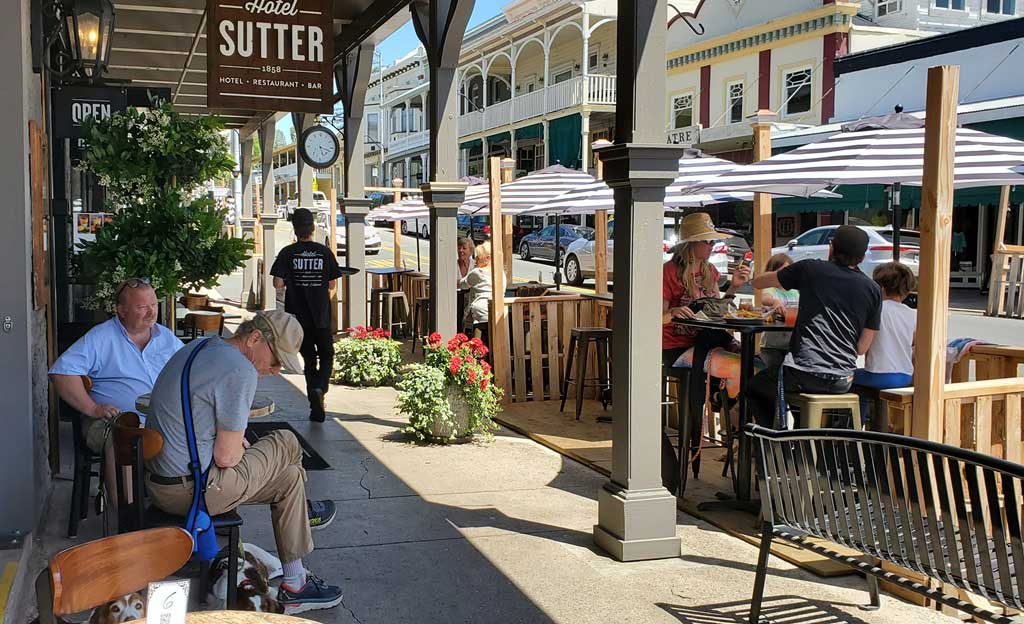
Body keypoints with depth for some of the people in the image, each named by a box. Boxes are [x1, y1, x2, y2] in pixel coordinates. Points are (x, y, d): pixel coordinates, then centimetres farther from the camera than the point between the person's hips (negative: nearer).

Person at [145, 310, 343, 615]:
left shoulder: (201, 346, 10)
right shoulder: (240, 371, -22)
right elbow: (226, 457, -19)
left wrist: (236, 440, 13)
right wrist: (242, 448, 4)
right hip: (190, 490, -10)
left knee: (289, 476, 20)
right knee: (286, 444, 5)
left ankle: (294, 585, 31)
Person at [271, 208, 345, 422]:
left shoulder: (287, 253, -5)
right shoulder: (324, 252, -3)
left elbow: (278, 283, -11)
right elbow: (332, 285, -1)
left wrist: (290, 282, 9)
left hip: (298, 316, 1)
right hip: (322, 316, 0)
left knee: (309, 359, 11)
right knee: (326, 356, 14)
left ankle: (316, 408, 10)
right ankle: (320, 387, -15)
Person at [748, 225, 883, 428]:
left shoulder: (810, 269, 1)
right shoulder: (873, 289, 6)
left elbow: (758, 282, 14)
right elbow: (862, 348, 8)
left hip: (803, 376, -4)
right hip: (842, 382, 4)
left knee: (754, 386, 24)